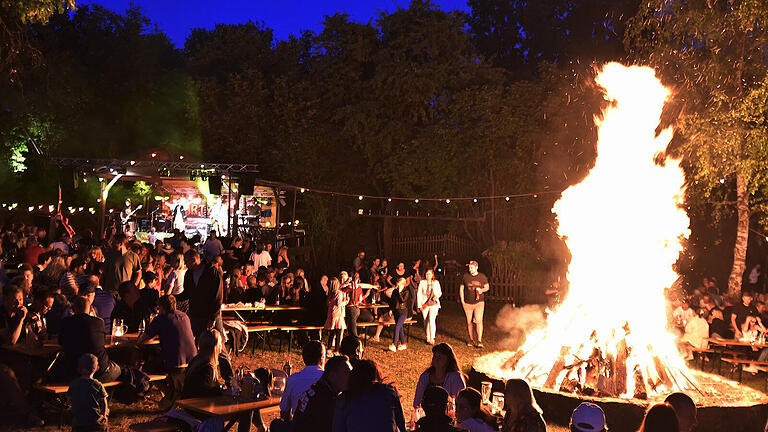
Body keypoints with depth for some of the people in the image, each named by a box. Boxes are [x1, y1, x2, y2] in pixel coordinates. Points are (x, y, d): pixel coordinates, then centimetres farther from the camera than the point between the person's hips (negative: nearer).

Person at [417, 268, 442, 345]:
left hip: (434, 304, -1)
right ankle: (428, 338, 14)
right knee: (426, 321, 3)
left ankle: (432, 338, -16)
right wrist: (419, 305, -3)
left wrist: (436, 296, -5)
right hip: (424, 304, 1)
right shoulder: (422, 282, 5)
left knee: (432, 320, -16)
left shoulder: (436, 282, 8)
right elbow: (419, 294, 4)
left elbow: (440, 292, 18)